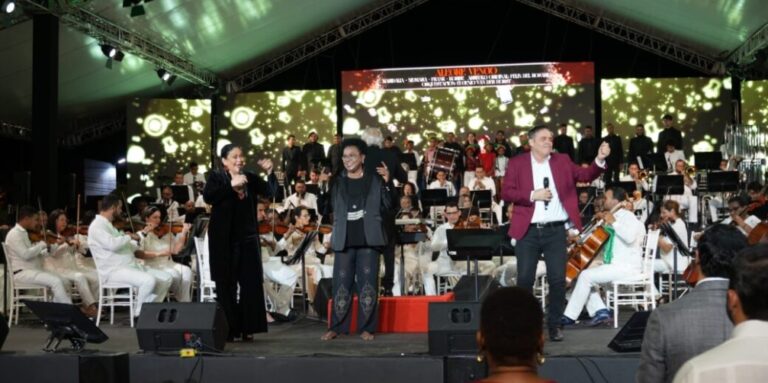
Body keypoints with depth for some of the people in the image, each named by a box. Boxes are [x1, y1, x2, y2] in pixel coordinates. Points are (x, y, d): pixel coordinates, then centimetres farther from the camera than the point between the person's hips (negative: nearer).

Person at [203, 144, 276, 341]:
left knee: (251, 283, 1)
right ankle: (227, 330, 6)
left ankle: (247, 328, 9)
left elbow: (270, 192, -1)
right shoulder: (216, 177, -1)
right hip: (224, 239, -3)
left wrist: (270, 173, -17)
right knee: (226, 285, 1)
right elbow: (208, 197, -17)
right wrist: (231, 184, -22)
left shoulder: (250, 178, 8)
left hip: (247, 237, 3)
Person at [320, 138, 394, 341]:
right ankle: (336, 327, 10)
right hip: (344, 240, 2)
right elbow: (327, 209, 7)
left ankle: (366, 327, 8)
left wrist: (387, 183, -13)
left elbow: (388, 206, -2)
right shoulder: (337, 181, 10)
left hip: (368, 239, -1)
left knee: (368, 283, 1)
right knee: (341, 284, 3)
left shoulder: (375, 179, 4)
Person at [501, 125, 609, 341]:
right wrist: (532, 195, -16)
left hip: (556, 230, 2)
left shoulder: (562, 161, 9)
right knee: (525, 279, 2)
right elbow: (506, 193, -5)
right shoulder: (517, 163, 2)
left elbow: (586, 175, 0)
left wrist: (600, 160, -17)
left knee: (558, 279, 1)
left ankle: (554, 323, 14)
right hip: (528, 231, -1)